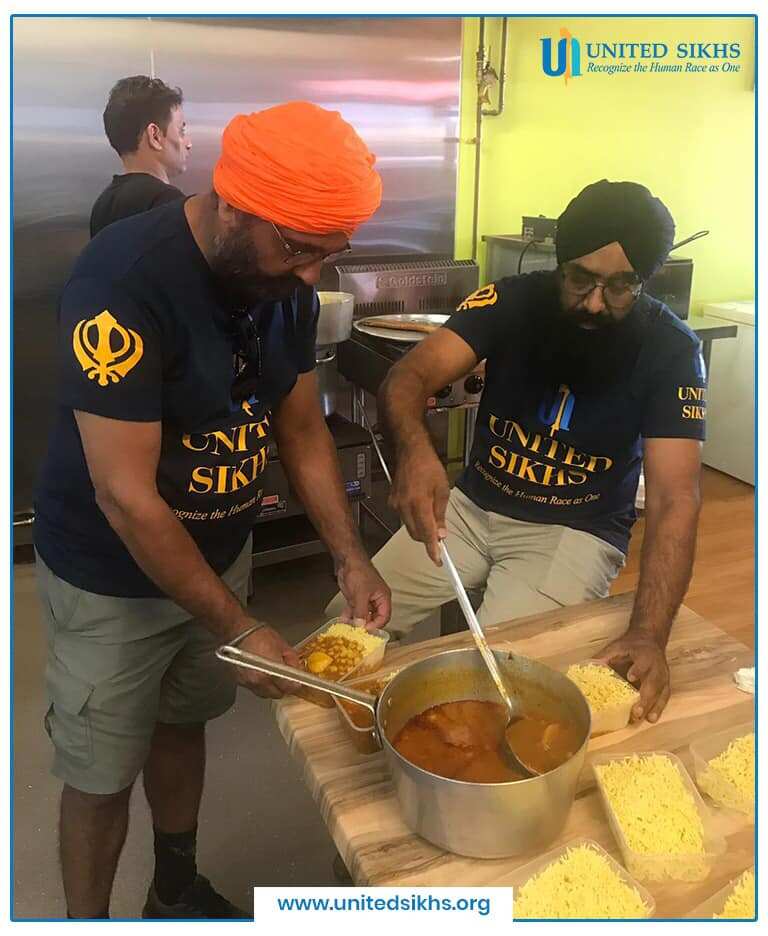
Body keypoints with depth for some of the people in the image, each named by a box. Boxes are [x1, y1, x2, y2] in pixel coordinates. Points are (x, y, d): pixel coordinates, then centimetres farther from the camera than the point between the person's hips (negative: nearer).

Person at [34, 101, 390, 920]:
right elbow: (126, 497, -28)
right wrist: (238, 630, -22)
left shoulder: (287, 282, -7)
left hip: (220, 553, 6)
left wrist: (350, 558, -7)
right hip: (113, 576, -6)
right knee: (102, 775, 9)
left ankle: (176, 892, 47)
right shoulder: (124, 281, -29)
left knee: (183, 722, 23)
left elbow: (302, 430, 3)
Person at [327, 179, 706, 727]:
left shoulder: (669, 350, -15)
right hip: (473, 506, 3)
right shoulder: (514, 301, -11)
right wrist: (414, 449, -48)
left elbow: (675, 499, -22)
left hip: (575, 531, -2)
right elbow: (409, 376, -23)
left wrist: (649, 636, -36)